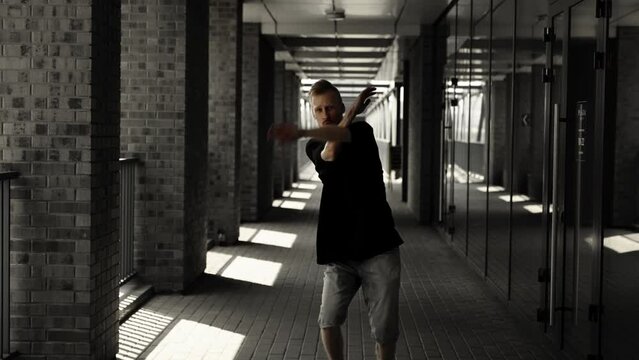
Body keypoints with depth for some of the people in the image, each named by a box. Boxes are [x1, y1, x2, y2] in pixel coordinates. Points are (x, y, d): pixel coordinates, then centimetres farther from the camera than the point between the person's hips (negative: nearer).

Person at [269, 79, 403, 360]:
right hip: (339, 252, 3)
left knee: (384, 328, -2)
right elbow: (330, 152, -16)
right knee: (328, 321, -9)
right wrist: (351, 113, -12)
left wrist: (301, 133, -44)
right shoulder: (314, 147, 10)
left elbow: (341, 134, -26)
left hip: (378, 247, -2)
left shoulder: (362, 130, 0)